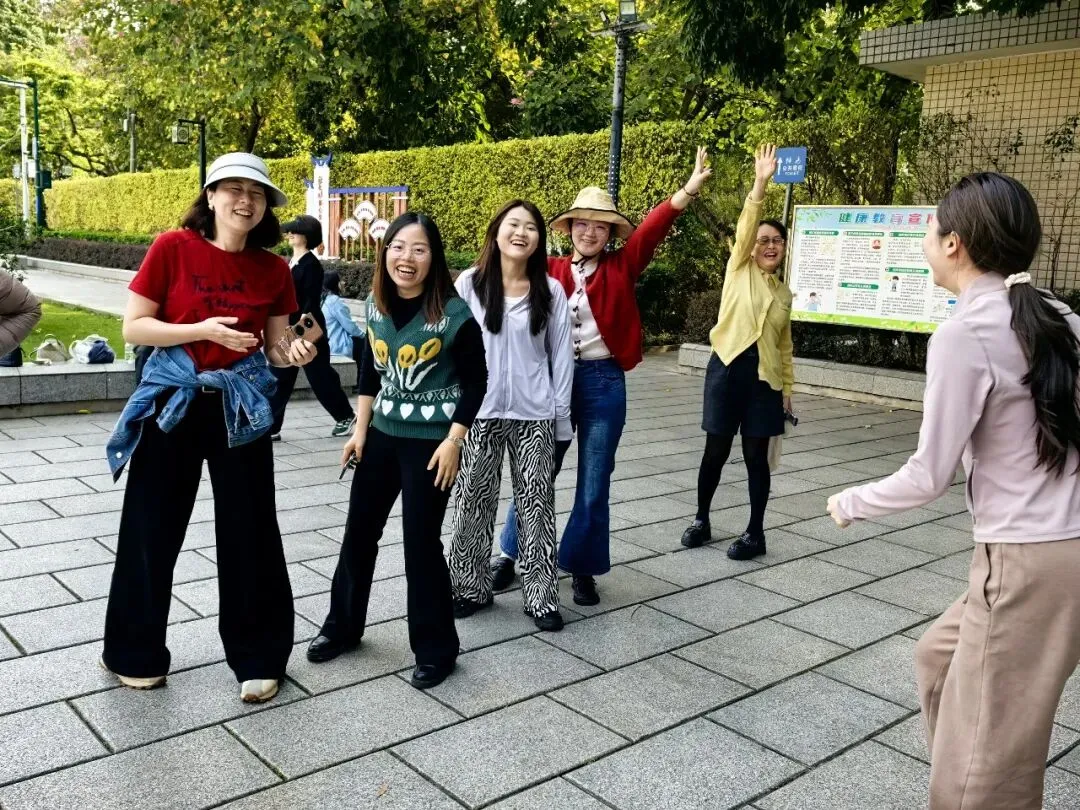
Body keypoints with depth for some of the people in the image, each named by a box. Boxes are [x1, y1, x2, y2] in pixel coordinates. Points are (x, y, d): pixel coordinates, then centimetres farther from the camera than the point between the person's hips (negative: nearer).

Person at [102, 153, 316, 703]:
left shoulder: (273, 269, 1)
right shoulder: (172, 248, -7)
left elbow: (274, 346, 7)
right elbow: (133, 327, -7)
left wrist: (295, 353, -15)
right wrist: (203, 330, -20)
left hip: (240, 409, 2)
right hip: (171, 405, -1)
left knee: (250, 534, 4)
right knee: (151, 532, 8)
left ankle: (258, 658, 20)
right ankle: (135, 653, 29)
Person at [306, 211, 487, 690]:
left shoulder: (454, 314, -16)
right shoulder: (376, 306, 1)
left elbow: (476, 382, -11)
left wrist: (453, 441, -16)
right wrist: (360, 430, 10)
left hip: (431, 442, -6)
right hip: (382, 434, 6)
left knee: (421, 543, -1)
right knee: (358, 532, 13)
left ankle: (436, 649, 17)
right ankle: (342, 626, 34)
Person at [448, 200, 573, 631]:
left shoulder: (550, 290, 0)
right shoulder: (470, 283, -2)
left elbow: (561, 355, 3)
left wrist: (561, 415, 2)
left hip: (533, 415, 0)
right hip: (479, 412, 0)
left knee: (536, 504, 5)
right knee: (474, 502, 9)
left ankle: (541, 596, 16)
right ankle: (471, 587, 25)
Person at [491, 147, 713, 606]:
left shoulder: (621, 268, 2)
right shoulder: (550, 271, 4)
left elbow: (652, 230, -11)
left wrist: (690, 189, -24)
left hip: (604, 383, 0)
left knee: (593, 485, 8)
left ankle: (583, 569, 24)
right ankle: (510, 556, 29)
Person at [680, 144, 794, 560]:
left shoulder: (784, 294, 14)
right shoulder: (739, 268, 5)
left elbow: (785, 345, 17)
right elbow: (746, 225, -11)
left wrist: (788, 387, 11)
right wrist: (761, 182, -23)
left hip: (764, 376, 2)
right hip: (728, 366, -2)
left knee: (756, 456, 4)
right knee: (716, 451, 6)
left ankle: (755, 533, 14)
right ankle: (701, 520, 23)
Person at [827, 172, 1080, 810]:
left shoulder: (964, 334, -17)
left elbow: (929, 476, -13)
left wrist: (851, 504, 4)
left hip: (1029, 561, -9)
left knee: (988, 759, 7)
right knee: (941, 657, 28)